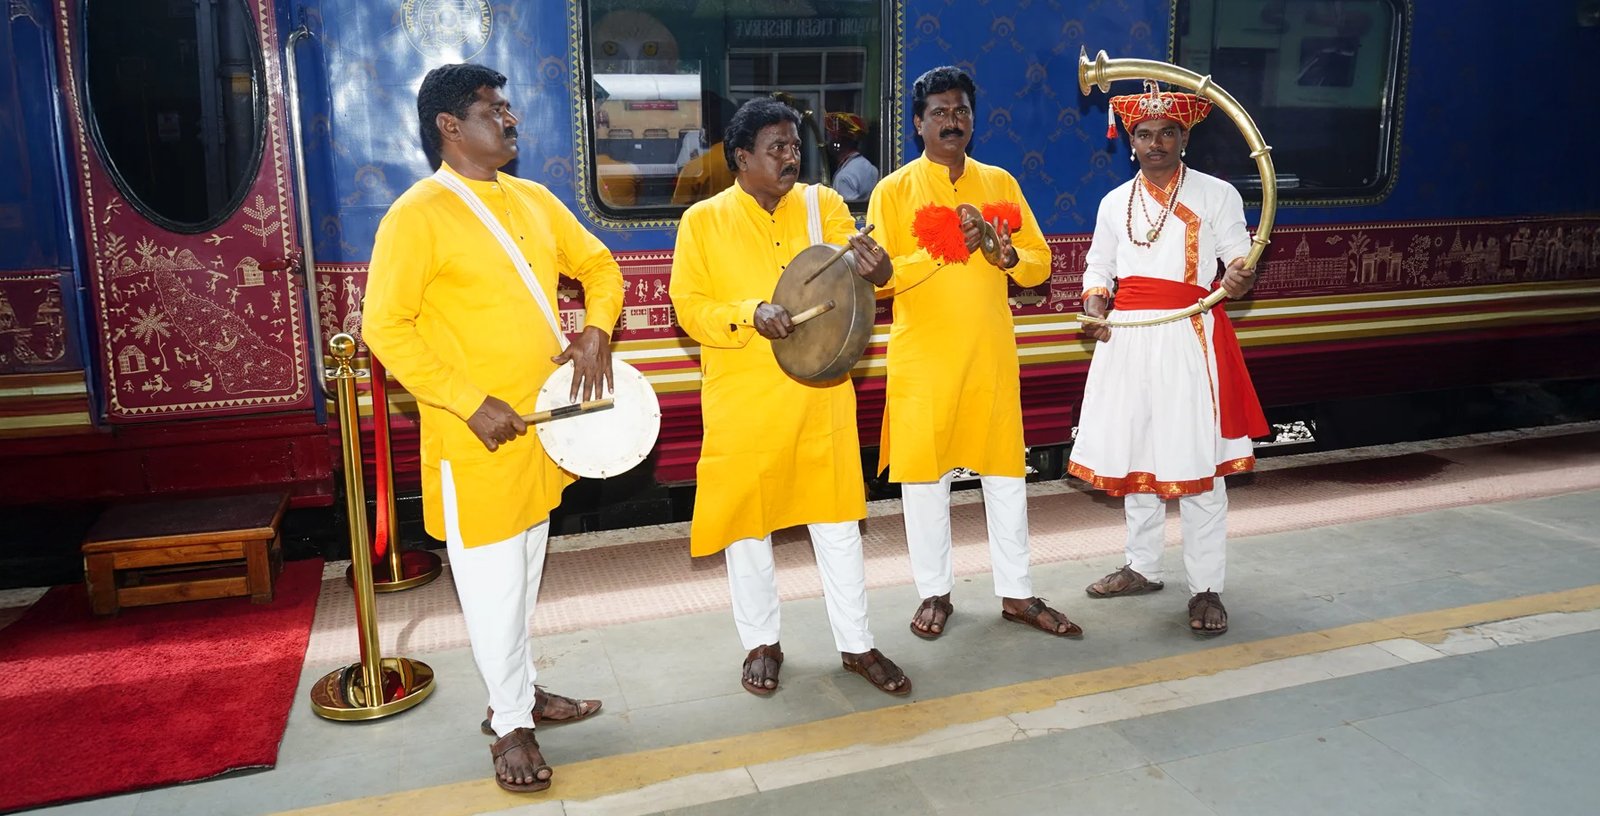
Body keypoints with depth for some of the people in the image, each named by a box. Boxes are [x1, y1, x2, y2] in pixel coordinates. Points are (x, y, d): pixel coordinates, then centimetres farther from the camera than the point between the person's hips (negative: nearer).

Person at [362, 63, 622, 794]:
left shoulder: (534, 200, 9)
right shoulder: (418, 214, -12)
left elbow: (598, 265, 16)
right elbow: (385, 326, -16)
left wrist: (597, 330, -4)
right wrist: (470, 402, -21)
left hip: (541, 423, 7)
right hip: (475, 432, -7)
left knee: (527, 568, 18)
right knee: (491, 580, 4)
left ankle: (521, 689, 36)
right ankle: (510, 723, 20)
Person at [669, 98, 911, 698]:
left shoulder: (822, 204, 5)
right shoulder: (703, 221, -1)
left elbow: (855, 265, -8)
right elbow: (688, 307, -5)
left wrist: (873, 265, -32)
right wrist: (752, 314, -22)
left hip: (820, 393, 2)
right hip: (743, 400, -1)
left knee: (838, 519, 9)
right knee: (746, 520, 9)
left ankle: (856, 644, 24)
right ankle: (762, 643, 29)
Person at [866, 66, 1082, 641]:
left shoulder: (999, 183, 9)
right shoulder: (894, 190, -1)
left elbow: (1040, 262, 9)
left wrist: (1010, 257, -13)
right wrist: (944, 249, -19)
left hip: (991, 355, 3)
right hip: (922, 357, -2)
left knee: (1006, 472, 8)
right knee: (924, 474, 4)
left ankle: (1016, 593, 22)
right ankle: (935, 593, 21)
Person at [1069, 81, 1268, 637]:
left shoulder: (1217, 194, 1)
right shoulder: (1116, 202, 11)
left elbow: (1240, 258, 0)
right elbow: (1098, 266, 18)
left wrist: (1241, 279, -24)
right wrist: (1094, 305, -2)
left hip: (1189, 339, -4)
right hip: (1127, 338, 4)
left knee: (1198, 464, -2)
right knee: (1133, 454, 13)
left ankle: (1206, 588, 10)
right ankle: (1142, 567, 29)